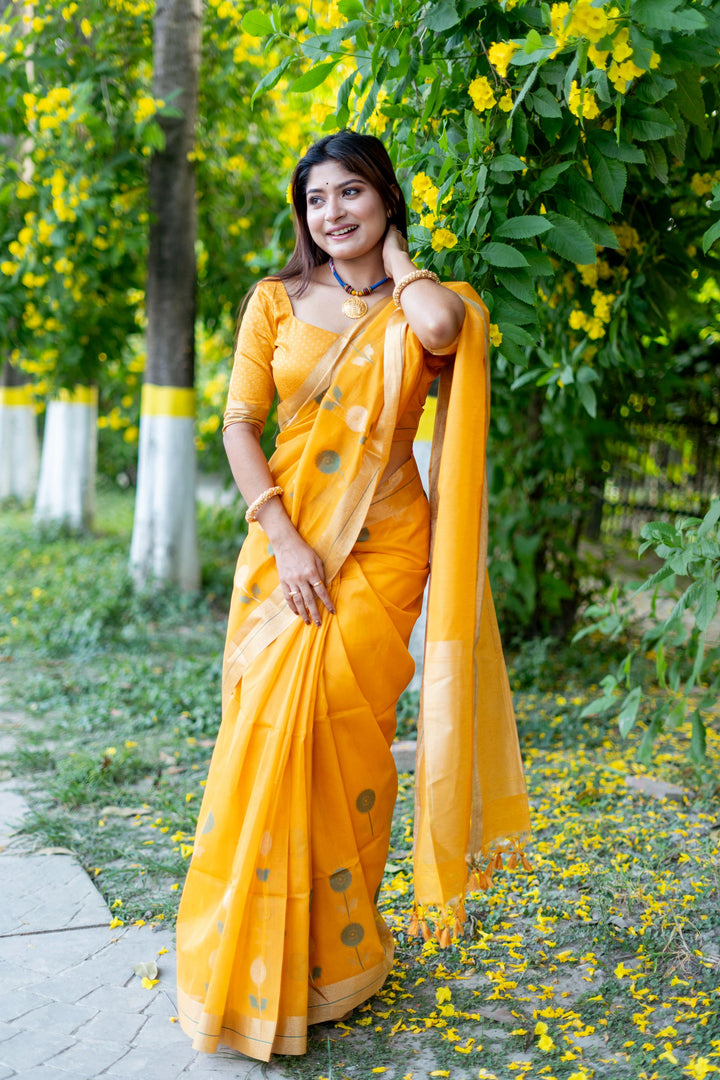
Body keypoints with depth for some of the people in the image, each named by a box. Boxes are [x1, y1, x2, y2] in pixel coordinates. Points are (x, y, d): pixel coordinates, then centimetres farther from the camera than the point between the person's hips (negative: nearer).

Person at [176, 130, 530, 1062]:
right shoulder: (277, 301, 8)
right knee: (270, 726, -5)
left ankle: (336, 956, 13)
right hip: (284, 542, 1)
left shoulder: (418, 307, 5)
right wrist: (282, 539, -11)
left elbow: (441, 325, -22)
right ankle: (249, 962, 11)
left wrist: (395, 256, 0)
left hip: (382, 546, -1)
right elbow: (239, 424, 2)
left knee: (347, 730, -5)